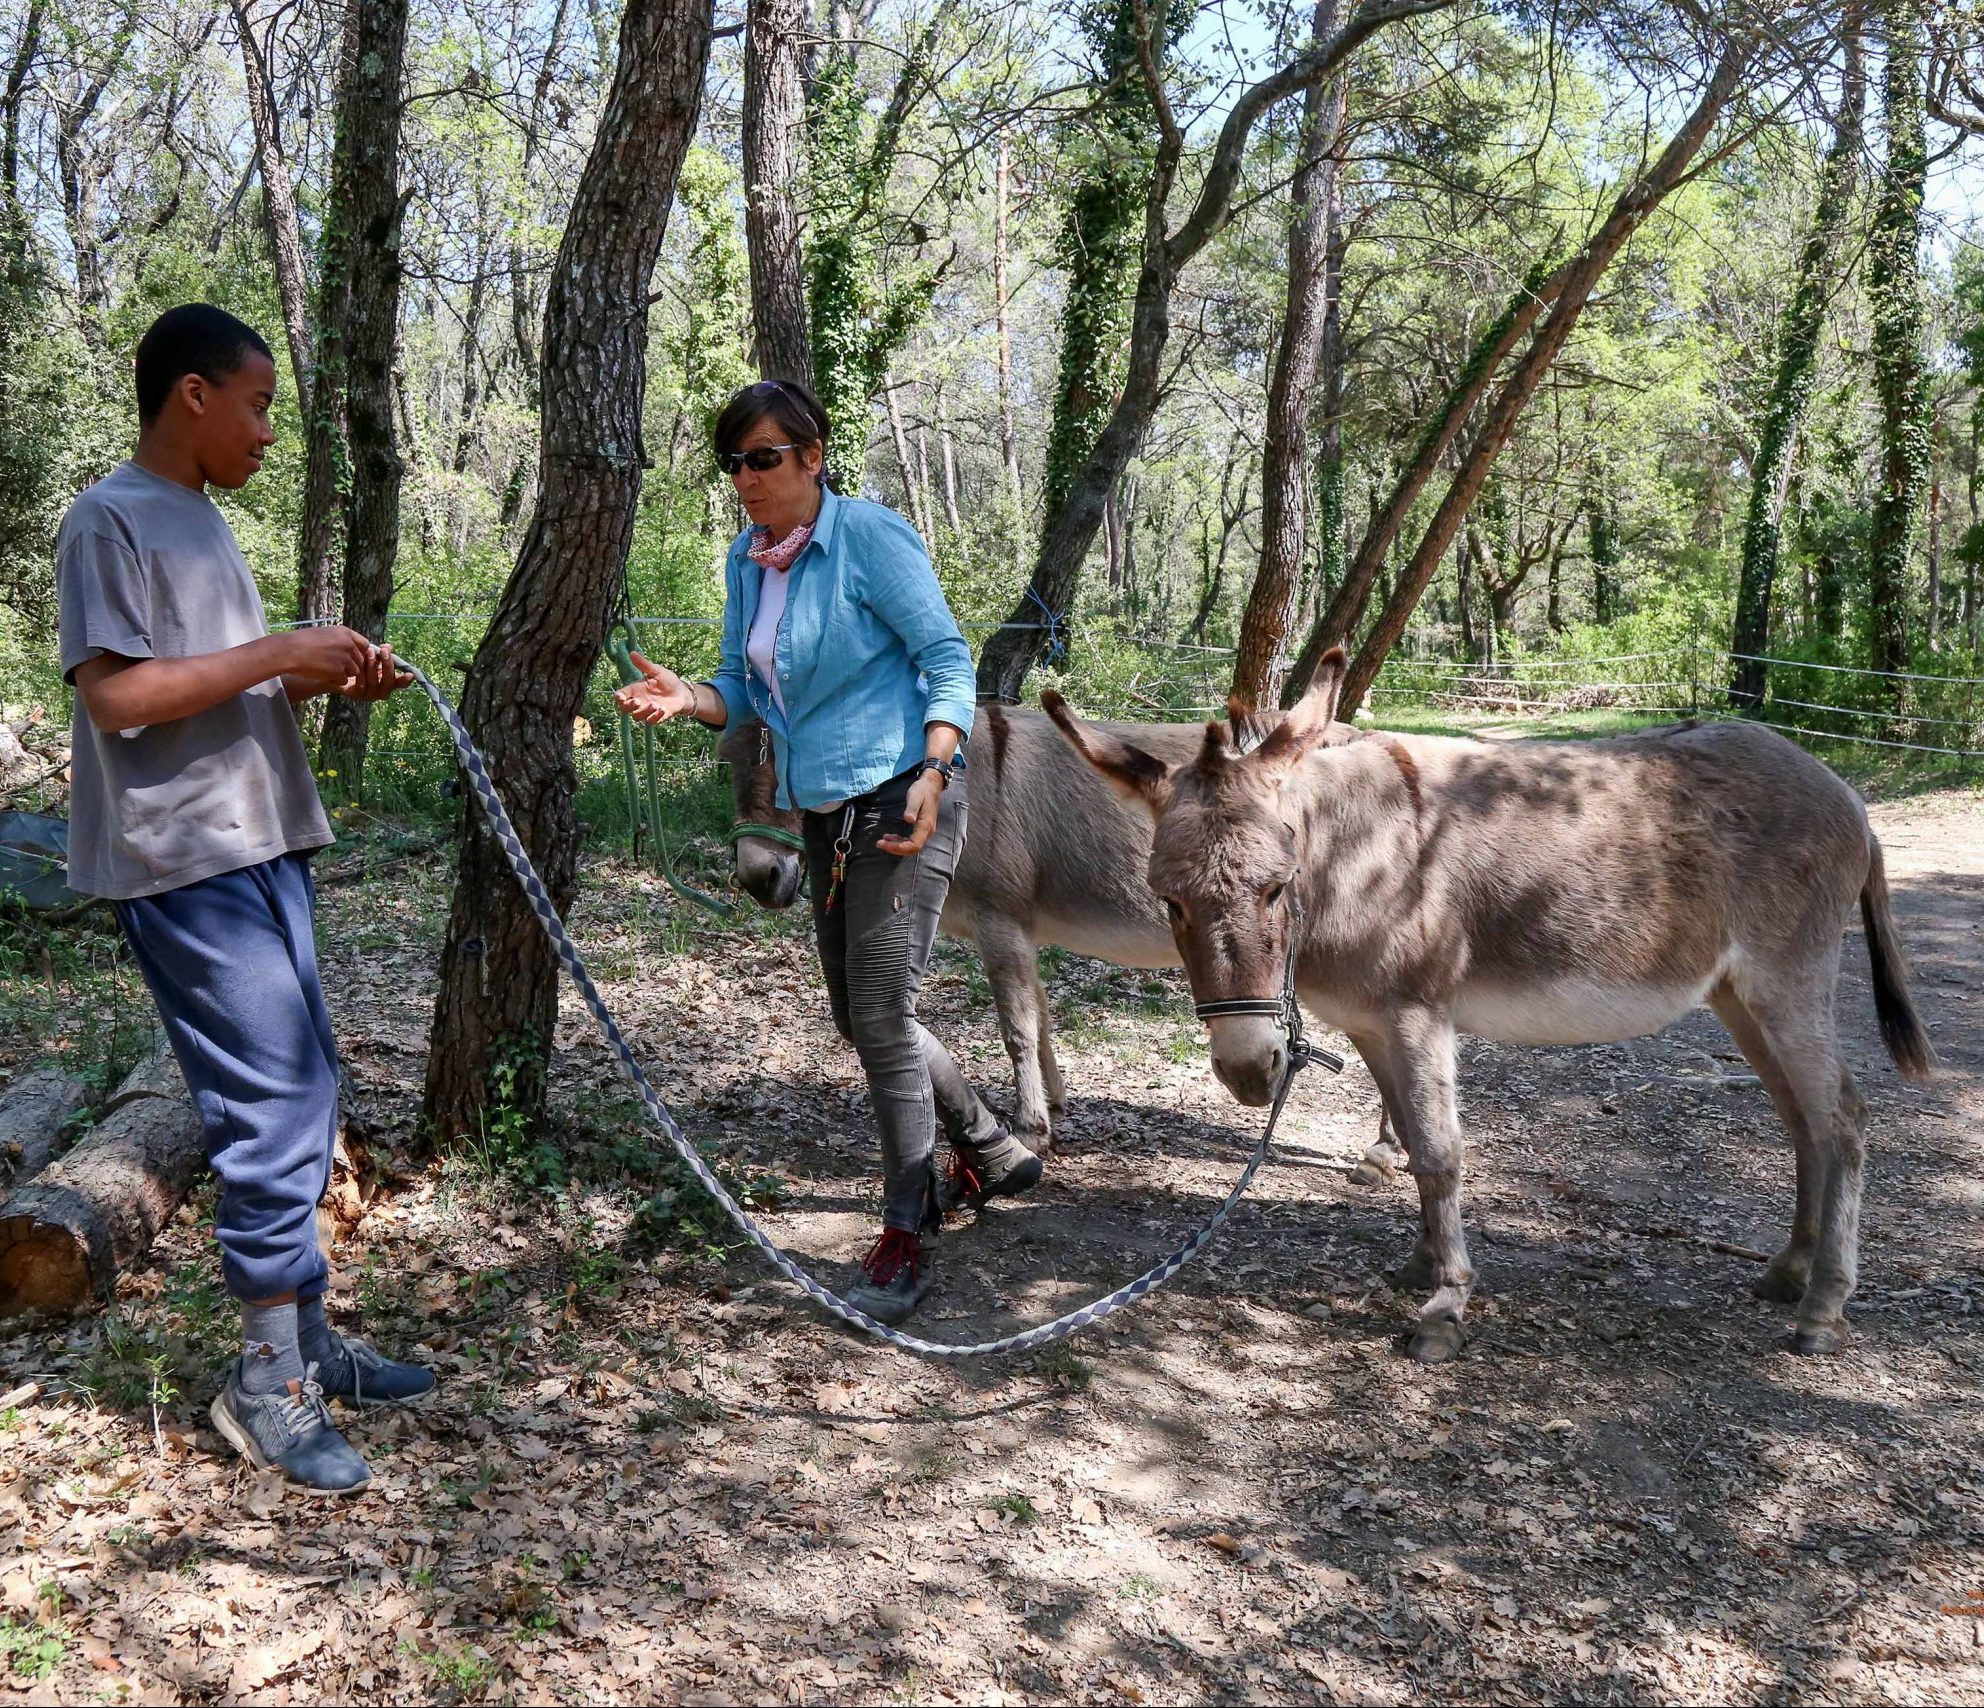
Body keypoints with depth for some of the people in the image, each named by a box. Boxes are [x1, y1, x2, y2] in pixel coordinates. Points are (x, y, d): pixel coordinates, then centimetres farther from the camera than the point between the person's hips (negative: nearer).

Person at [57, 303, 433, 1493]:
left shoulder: (201, 520, 18)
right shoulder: (112, 521, -10)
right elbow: (115, 694, -19)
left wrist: (325, 678, 7)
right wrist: (276, 652, -17)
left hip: (261, 846, 9)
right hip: (187, 861, -9)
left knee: (302, 1098, 12)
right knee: (275, 1109, -7)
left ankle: (304, 1340, 24)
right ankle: (271, 1381, 6)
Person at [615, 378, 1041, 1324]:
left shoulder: (869, 536, -11)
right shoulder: (746, 561, 10)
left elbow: (947, 658, -12)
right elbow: (745, 688, 13)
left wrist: (933, 771, -25)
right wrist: (686, 696, -9)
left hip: (901, 801, -8)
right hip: (824, 812, 9)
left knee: (881, 1018, -9)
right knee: (859, 1015, 15)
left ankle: (903, 1240, 3)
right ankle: (991, 1149, 36)